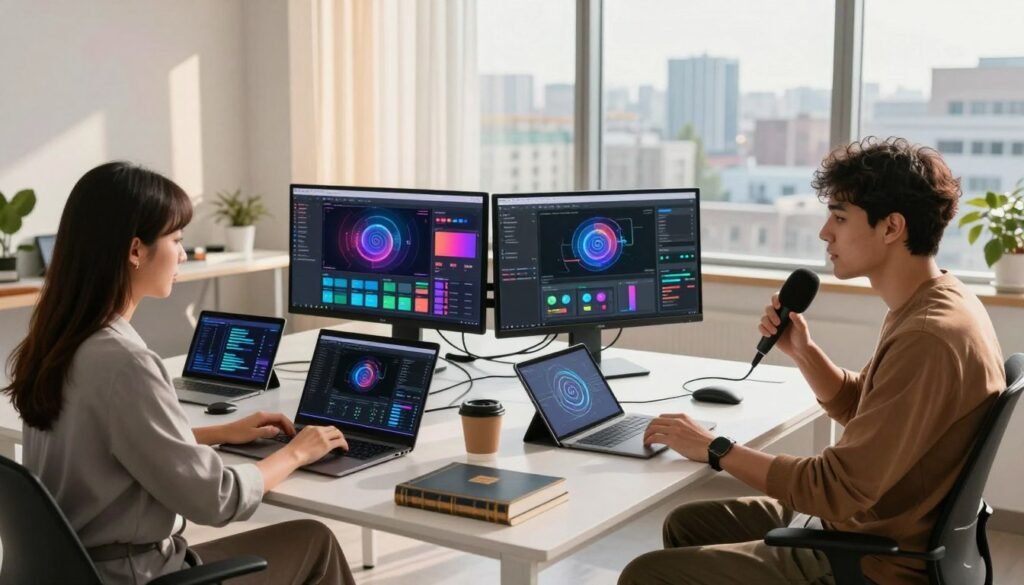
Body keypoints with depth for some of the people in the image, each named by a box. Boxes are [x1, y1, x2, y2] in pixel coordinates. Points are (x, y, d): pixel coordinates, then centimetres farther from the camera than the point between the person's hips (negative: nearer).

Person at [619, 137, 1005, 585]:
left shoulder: (928, 339, -28)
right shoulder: (934, 304, 6)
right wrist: (801, 350, 0)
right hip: (859, 524, 10)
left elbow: (838, 488, -27)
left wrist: (715, 449, -18)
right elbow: (858, 407, 18)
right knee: (685, 524, 18)